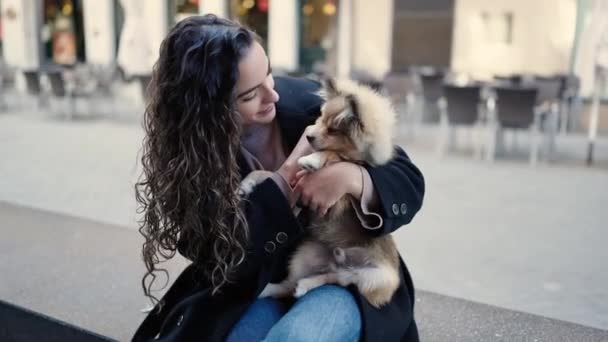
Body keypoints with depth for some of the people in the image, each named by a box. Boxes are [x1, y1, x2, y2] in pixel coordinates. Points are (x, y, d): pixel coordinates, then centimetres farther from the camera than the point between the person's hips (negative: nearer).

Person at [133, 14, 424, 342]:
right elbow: (227, 255, -19)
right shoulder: (191, 152, -11)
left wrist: (351, 177, -30)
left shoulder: (307, 102, -13)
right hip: (258, 288, 2)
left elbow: (410, 180, -8)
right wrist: (295, 165, -22)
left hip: (343, 279, -1)